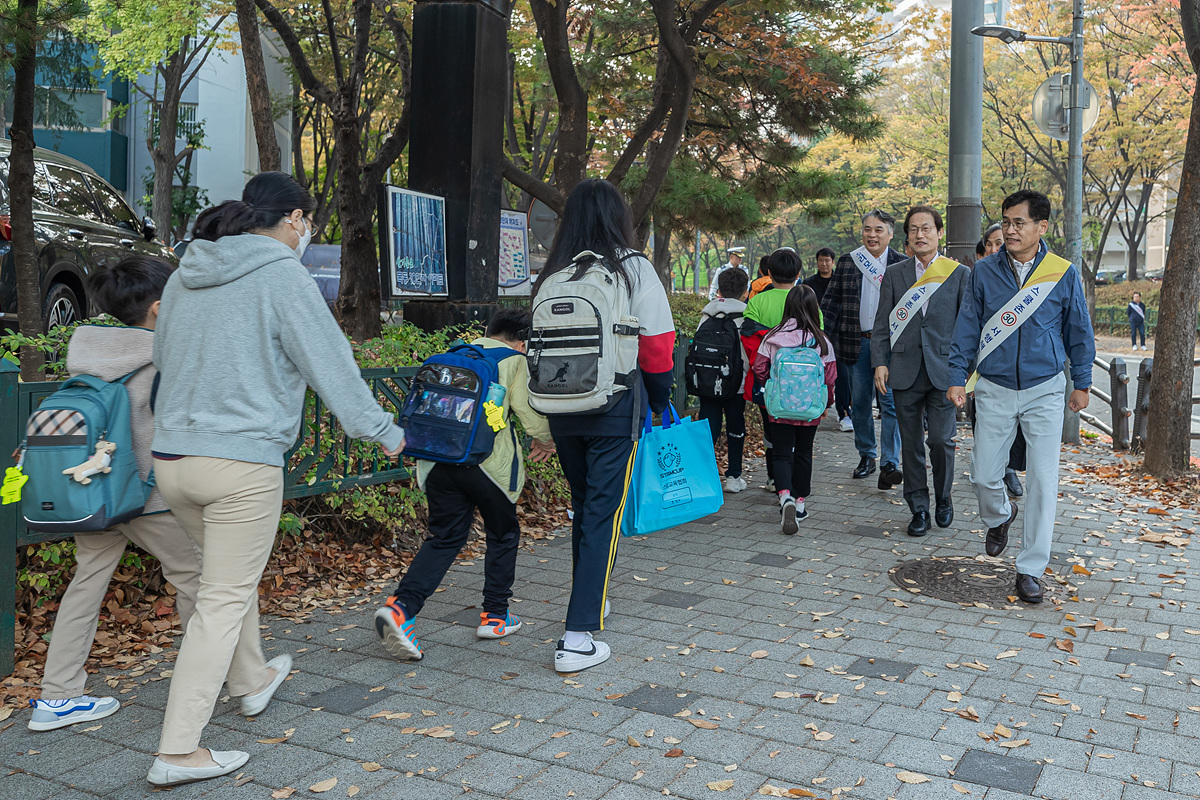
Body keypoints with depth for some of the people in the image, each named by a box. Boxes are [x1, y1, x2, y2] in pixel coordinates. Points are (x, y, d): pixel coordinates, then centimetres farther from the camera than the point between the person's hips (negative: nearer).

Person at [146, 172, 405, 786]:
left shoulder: (186, 274, 11)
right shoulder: (280, 274, -10)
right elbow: (330, 362, -9)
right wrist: (383, 430, 2)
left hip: (171, 457, 8)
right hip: (242, 463, -8)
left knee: (233, 575, 26)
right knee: (223, 602, 2)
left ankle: (251, 679, 46)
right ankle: (177, 752, 6)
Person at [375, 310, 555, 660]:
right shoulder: (515, 361, 3)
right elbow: (530, 411, -4)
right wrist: (545, 440, 15)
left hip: (437, 457, 5)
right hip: (487, 459, -5)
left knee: (445, 538, 11)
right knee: (503, 534, 17)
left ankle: (400, 606, -8)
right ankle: (495, 615, 24)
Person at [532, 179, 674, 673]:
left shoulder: (554, 275, 5)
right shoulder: (633, 269, -5)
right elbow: (656, 345, -5)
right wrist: (661, 402, 8)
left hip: (562, 408, 4)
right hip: (616, 408, -4)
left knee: (583, 505, 21)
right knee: (603, 513, -2)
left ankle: (590, 601, 38)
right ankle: (578, 638, -6)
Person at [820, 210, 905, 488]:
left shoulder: (901, 264, 2)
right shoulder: (847, 262, 8)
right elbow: (831, 301, 10)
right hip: (855, 342, 3)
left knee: (889, 402, -8)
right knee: (859, 403, 10)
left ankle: (890, 464, -8)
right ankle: (866, 456, 25)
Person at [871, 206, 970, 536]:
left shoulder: (960, 274, 5)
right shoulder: (894, 274, 9)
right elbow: (882, 323, 8)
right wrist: (879, 362, -2)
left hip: (944, 370, -2)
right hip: (905, 372, 2)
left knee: (941, 439, -6)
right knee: (911, 444, 6)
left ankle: (943, 497, 20)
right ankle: (919, 509, 17)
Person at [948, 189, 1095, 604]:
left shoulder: (1064, 274, -2)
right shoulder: (984, 271, 0)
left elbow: (1078, 331, 8)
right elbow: (967, 328, 5)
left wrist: (1082, 383, 10)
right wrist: (957, 377, 1)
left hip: (1044, 391, -1)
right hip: (994, 390, 1)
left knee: (1043, 482, -3)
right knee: (984, 475, 3)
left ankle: (1030, 569, 7)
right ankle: (999, 517, 39)